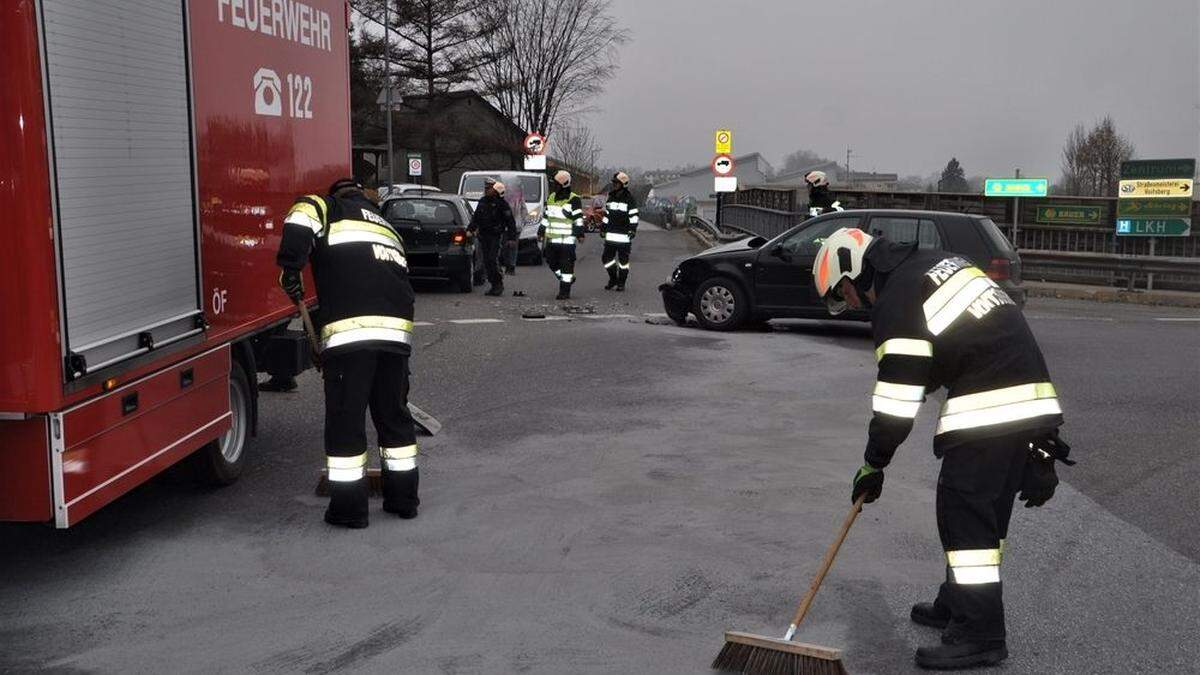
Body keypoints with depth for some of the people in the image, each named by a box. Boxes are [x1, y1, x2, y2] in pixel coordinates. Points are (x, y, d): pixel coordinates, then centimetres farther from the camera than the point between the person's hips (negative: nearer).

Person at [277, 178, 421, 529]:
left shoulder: (329, 208, 15)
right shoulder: (388, 227, 32)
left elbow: (301, 218, -10)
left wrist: (291, 268, -5)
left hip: (349, 328, -6)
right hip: (397, 328, 6)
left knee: (345, 419, 3)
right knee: (394, 414, 18)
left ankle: (349, 507, 8)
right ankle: (403, 498, 25)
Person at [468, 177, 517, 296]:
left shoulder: (501, 204, -5)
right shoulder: (482, 202, 13)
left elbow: (511, 221, -5)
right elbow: (476, 217, 21)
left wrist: (512, 237, -9)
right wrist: (470, 229, 8)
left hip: (496, 236, -6)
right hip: (484, 236, 7)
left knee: (493, 260, -15)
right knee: (487, 261, 5)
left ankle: (499, 284, -5)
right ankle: (494, 286, 12)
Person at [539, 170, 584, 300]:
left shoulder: (574, 200, -7)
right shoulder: (551, 198, 15)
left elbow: (578, 219, -10)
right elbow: (546, 217, 23)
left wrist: (580, 233, -17)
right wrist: (541, 231, 23)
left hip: (567, 239, -7)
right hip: (552, 238, 7)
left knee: (566, 264, -5)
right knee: (551, 261, 10)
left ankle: (565, 292, -1)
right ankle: (568, 279, 31)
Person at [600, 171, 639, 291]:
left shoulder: (629, 199, -6)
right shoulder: (611, 197, 12)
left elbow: (634, 216, -7)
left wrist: (633, 230, -15)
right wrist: (603, 228, 19)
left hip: (624, 235, -6)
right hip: (610, 235, 6)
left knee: (623, 260, 2)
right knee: (607, 258, 4)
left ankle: (621, 283, 13)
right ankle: (613, 279, 22)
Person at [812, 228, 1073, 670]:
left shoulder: (896, 299, -10)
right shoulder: (935, 265, 19)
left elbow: (898, 394, -11)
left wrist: (874, 463, -2)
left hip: (989, 410, -10)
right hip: (1030, 399, 10)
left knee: (964, 511, -5)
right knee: (988, 510, 17)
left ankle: (979, 636, -2)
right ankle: (959, 605, 30)